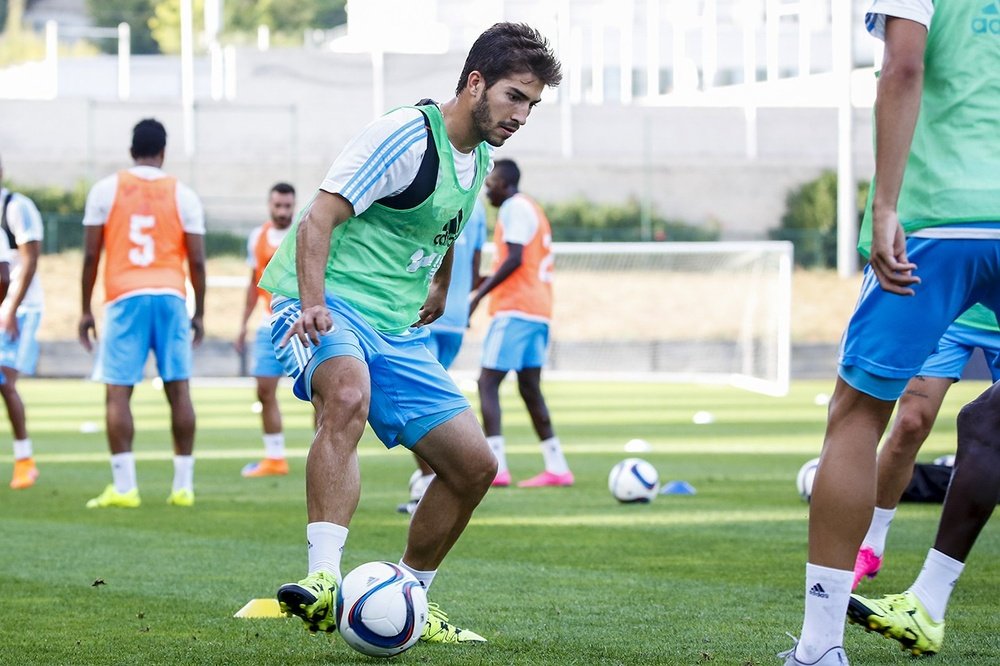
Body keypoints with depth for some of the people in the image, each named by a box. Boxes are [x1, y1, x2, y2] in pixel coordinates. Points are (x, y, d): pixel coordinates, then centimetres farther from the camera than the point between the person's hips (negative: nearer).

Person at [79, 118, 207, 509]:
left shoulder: (106, 190, 4)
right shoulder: (183, 195, 6)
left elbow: (91, 255, 2)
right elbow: (196, 261, 5)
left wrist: (86, 310, 9)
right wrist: (199, 313, 15)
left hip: (124, 297, -2)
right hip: (171, 295, 2)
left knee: (117, 391, -2)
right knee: (178, 389, 6)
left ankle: (123, 487, -10)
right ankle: (184, 485, 8)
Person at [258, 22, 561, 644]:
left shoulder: (478, 159, 13)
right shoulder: (406, 135, -13)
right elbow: (318, 219, -20)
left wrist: (435, 300, 33)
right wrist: (314, 306, -32)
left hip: (394, 330, 9)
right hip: (329, 304, -9)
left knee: (474, 464, 5)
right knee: (349, 395, -39)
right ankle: (324, 581, -49)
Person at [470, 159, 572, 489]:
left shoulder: (514, 208, -7)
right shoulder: (533, 209, 22)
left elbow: (514, 259, -18)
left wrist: (480, 293, -16)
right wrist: (485, 282, 30)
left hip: (515, 310, -10)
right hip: (540, 311, 10)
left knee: (487, 382, -10)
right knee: (530, 387, 11)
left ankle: (495, 465, -20)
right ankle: (556, 467, 8)